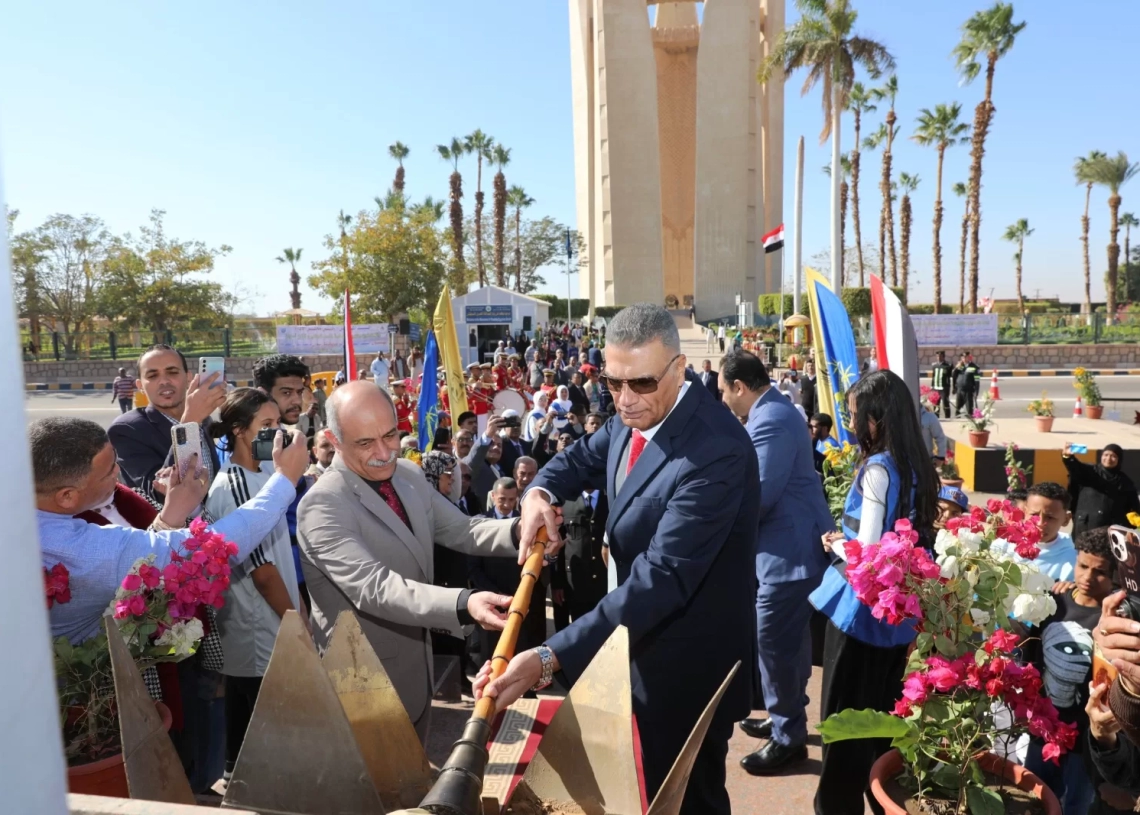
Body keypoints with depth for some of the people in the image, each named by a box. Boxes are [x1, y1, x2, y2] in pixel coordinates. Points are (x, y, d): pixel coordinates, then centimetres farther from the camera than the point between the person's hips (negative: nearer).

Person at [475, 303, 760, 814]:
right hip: (640, 644, 8)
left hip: (686, 663, -8)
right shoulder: (634, 420, -4)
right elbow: (582, 457, 13)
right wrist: (539, 492, -11)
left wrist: (551, 658, -41)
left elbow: (662, 578, -36)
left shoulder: (716, 451, -31)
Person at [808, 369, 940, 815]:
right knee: (883, 708, 21)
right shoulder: (916, 466, 4)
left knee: (844, 712, 7)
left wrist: (834, 543, -5)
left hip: (862, 606, -8)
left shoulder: (877, 469, -21)